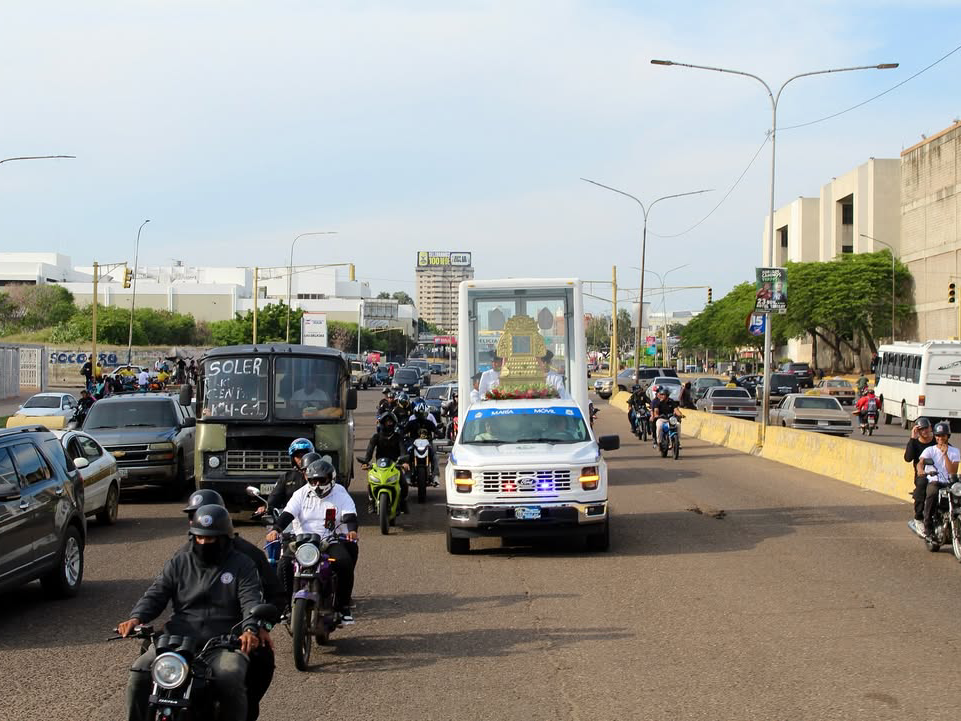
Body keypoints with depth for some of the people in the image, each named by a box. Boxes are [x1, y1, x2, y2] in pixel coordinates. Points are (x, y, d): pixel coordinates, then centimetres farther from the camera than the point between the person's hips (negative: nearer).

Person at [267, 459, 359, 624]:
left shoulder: (340, 493, 6)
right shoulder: (302, 493, 10)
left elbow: (350, 515, -7)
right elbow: (287, 514, -2)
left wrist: (352, 530, -29)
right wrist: (276, 529, -21)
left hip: (332, 541, -1)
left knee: (345, 563, -28)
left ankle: (343, 605, -9)